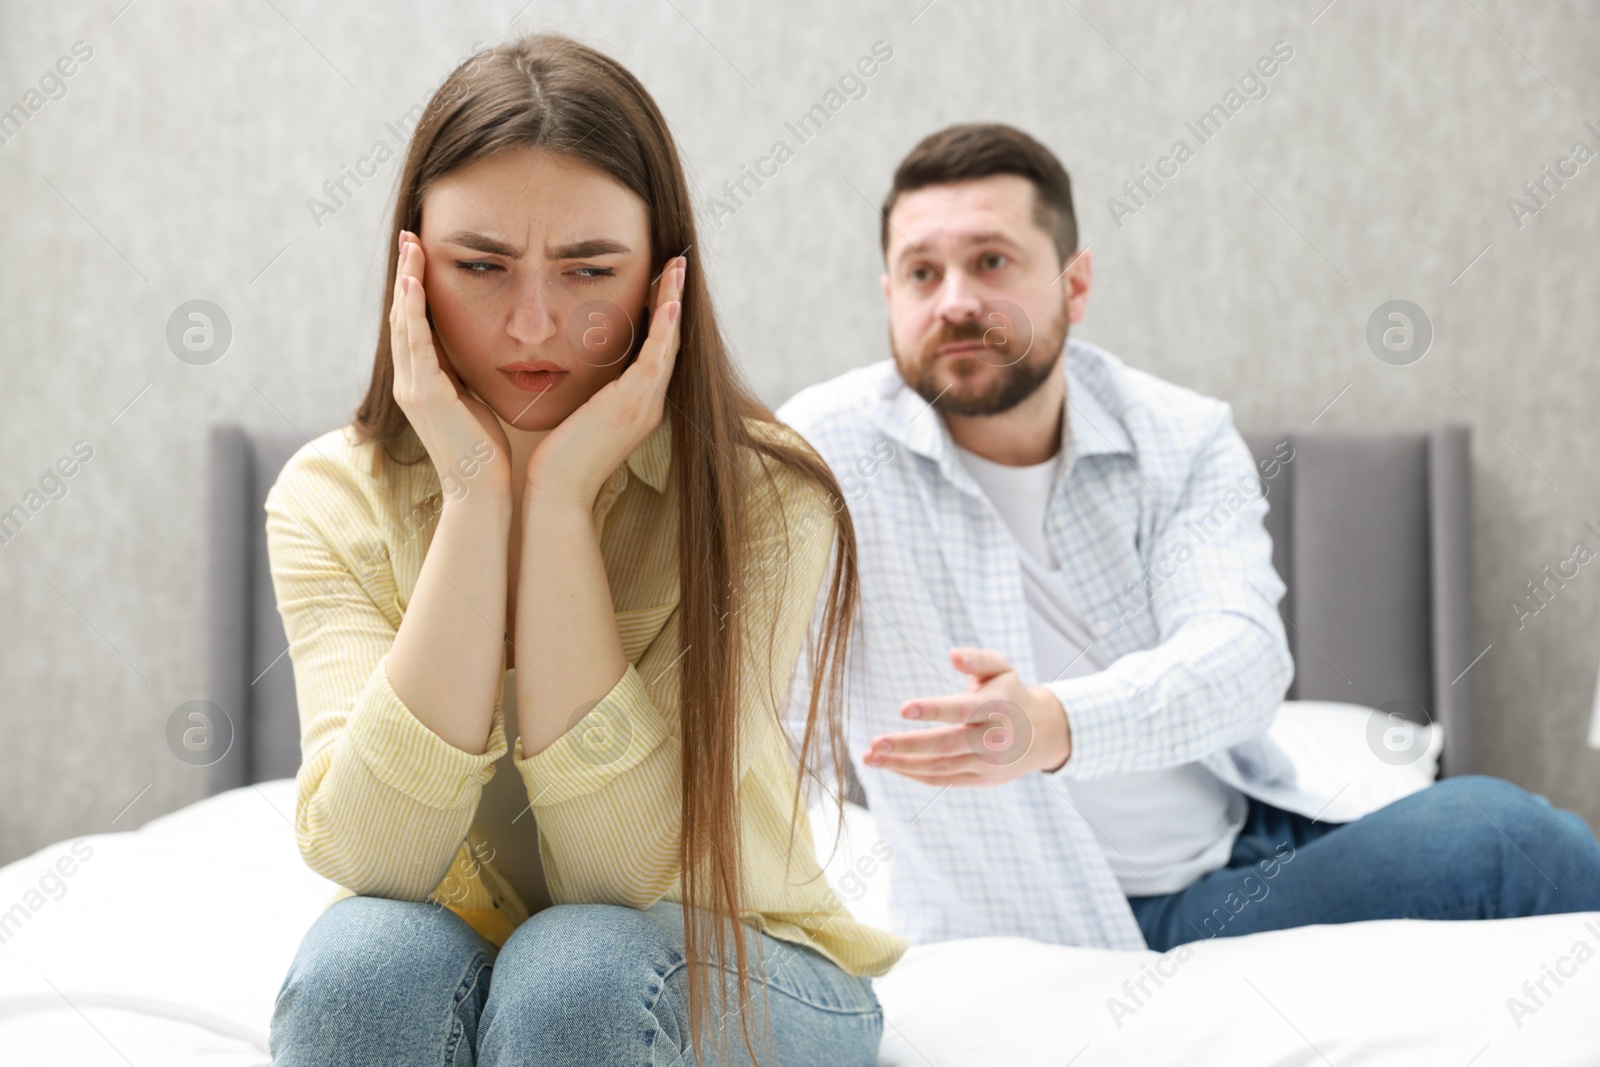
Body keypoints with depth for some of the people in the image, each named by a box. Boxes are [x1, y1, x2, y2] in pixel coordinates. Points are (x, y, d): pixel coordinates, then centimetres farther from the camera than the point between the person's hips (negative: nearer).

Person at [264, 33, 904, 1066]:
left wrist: (560, 497, -29)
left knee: (577, 968, -33)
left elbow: (625, 875, -26)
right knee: (365, 958, -31)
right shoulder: (333, 498, -11)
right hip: (454, 973, 2)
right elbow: (371, 854, -24)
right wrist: (476, 498, -29)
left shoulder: (762, 498, -18)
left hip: (729, 974, -1)